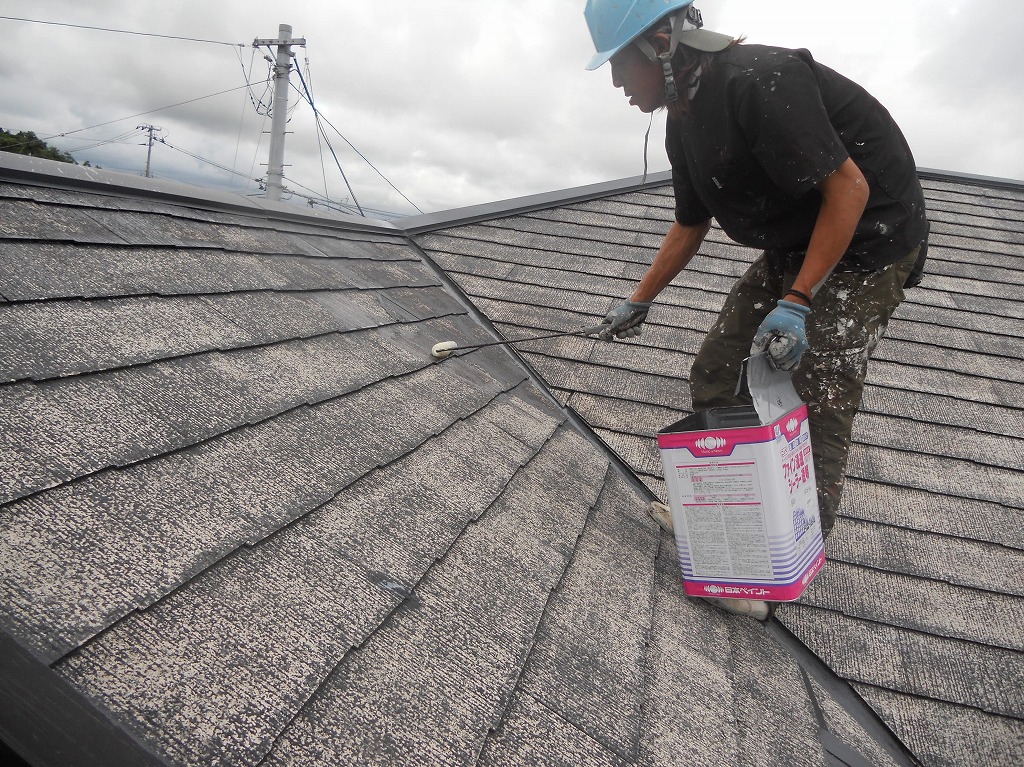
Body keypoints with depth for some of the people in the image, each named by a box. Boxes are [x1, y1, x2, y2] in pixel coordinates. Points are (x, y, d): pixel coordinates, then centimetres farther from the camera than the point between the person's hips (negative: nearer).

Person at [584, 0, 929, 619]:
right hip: (792, 248, 9)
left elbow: (849, 187, -27)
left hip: (866, 242, -9)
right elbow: (690, 226, 17)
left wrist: (796, 302, -31)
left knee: (816, 401, -11)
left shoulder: (760, 81, -26)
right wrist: (639, 302, 21)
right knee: (714, 378, 4)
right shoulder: (684, 122, 5)